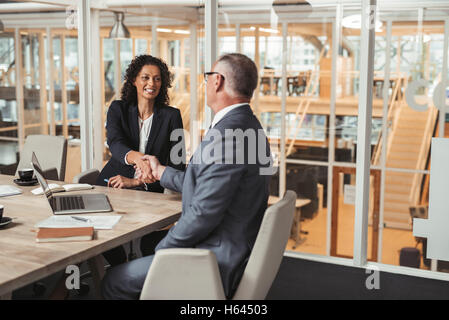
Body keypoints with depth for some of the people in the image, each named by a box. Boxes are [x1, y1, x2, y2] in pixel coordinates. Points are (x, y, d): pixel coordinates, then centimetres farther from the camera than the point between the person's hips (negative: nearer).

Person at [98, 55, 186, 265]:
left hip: (150, 193, -1)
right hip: (112, 187, 1)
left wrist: (138, 181, -16)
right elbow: (115, 143, -16)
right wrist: (136, 158, -40)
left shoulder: (171, 116, 2)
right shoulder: (118, 109, 5)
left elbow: (178, 164, -4)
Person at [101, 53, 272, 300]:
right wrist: (161, 172, 27)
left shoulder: (226, 133, -25)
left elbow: (203, 212, -26)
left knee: (114, 281, 0)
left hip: (217, 263, -10)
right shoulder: (248, 126, 9)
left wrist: (161, 250, -11)